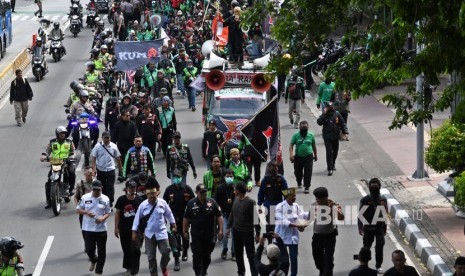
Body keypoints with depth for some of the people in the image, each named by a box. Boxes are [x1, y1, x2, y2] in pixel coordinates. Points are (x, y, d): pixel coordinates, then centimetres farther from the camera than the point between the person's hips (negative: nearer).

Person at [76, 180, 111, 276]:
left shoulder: (105, 199, -2)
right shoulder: (85, 198, -2)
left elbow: (108, 213, 5)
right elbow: (78, 210, 5)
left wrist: (103, 218, -16)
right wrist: (86, 212, -15)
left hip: (101, 229, 0)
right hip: (88, 228, 0)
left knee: (101, 252, 4)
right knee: (89, 249, 4)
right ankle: (93, 260, 38)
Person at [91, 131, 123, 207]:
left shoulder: (113, 146, 0)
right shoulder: (98, 146, -3)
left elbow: (117, 157, 10)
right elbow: (93, 158, -3)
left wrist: (120, 167, 16)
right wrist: (94, 168, -12)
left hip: (110, 170, -1)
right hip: (100, 170, 1)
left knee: (110, 187, -7)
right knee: (102, 187, 11)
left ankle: (110, 203, -5)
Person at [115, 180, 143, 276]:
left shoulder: (139, 200, -4)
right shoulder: (121, 199, -2)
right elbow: (117, 213, 3)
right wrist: (116, 228, 1)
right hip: (124, 229, 2)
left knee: (135, 249, -9)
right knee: (126, 250, 13)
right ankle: (128, 267, 29)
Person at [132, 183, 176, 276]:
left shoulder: (162, 203, -8)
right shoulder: (143, 205, -9)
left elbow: (169, 215, 7)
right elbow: (137, 219, 0)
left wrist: (173, 225, 17)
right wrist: (134, 232, 3)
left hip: (161, 232, 0)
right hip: (149, 234, 0)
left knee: (166, 252, -3)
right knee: (151, 256, 6)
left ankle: (163, 267, 28)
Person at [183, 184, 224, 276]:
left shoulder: (212, 202, 0)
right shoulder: (191, 203, -1)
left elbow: (219, 216, 2)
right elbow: (186, 218, 5)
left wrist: (220, 230, -4)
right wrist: (185, 231, 5)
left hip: (209, 234, 2)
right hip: (196, 234, -1)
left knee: (207, 255, 10)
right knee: (197, 255, -8)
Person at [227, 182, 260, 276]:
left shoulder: (250, 202, -16)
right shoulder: (236, 200, 4)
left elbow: (255, 218, -14)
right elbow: (232, 214, 15)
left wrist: (257, 233, -13)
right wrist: (229, 227, 16)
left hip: (247, 232, -7)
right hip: (236, 231, 7)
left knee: (251, 255, -3)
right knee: (238, 254, 16)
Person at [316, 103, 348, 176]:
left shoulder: (337, 114, 0)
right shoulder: (324, 115, -6)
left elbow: (342, 123, 6)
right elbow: (319, 122, -20)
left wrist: (345, 131, -5)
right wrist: (324, 114, -24)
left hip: (336, 137, 4)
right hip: (327, 137, -3)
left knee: (335, 151, 16)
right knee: (329, 152, -9)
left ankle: (332, 164, 39)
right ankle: (330, 169, -8)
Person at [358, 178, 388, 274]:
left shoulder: (383, 200, 2)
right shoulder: (365, 200, -5)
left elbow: (385, 215, 12)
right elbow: (361, 215, -3)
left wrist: (385, 227, 15)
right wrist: (360, 228, -8)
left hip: (380, 227, 1)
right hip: (368, 227, -1)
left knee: (380, 246, -10)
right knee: (367, 246, 11)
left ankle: (378, 265, -2)